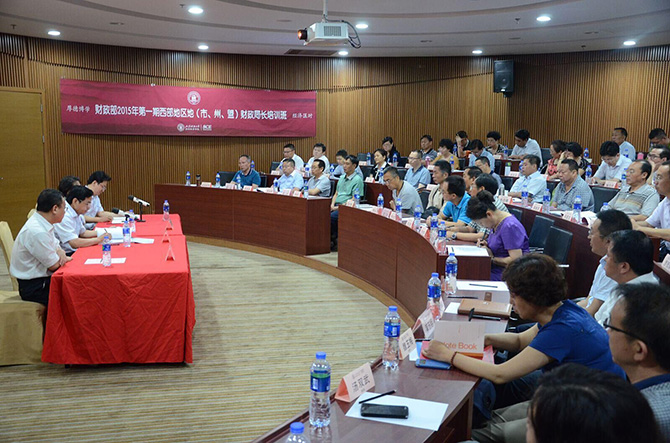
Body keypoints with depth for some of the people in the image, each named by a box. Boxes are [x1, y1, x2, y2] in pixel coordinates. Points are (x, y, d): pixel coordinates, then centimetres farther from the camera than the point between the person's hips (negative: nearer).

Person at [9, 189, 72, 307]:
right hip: (34, 288, -9)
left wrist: (60, 253, -7)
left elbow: (56, 246, 15)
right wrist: (63, 259, 3)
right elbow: (54, 265, -18)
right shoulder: (38, 233, -25)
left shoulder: (41, 223, 4)